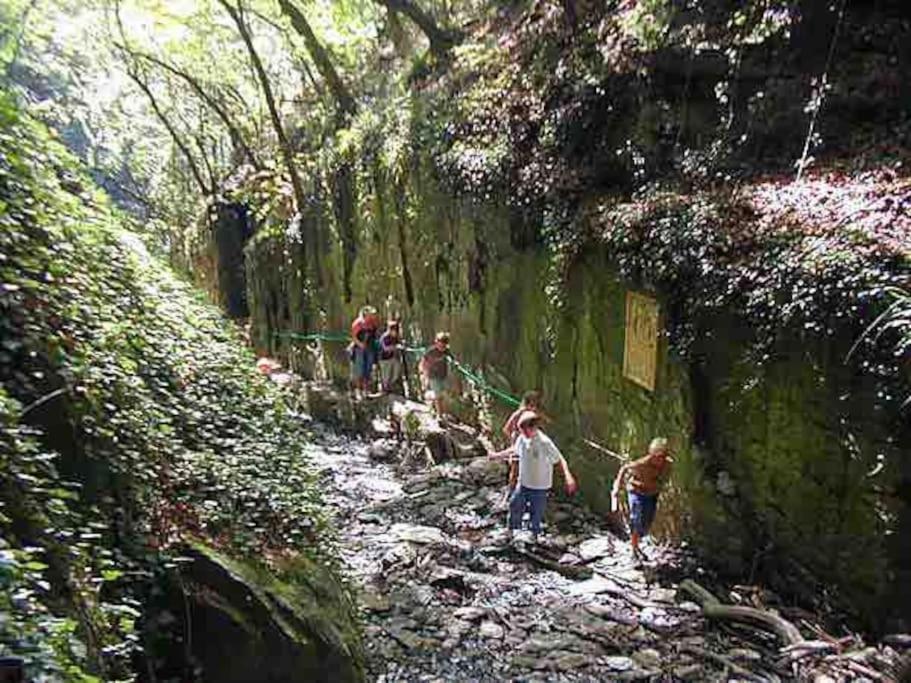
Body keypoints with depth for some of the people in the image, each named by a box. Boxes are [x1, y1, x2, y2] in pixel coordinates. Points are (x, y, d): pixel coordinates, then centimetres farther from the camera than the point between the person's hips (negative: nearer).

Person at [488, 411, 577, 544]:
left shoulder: (544, 443, -28)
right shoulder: (522, 438, -10)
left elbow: (559, 459, -26)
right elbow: (514, 450, 12)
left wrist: (568, 476, -41)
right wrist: (498, 455, 21)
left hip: (540, 486, -4)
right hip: (523, 483, 4)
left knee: (537, 512, 14)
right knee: (515, 505, 16)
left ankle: (535, 534, 41)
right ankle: (511, 529, 41)